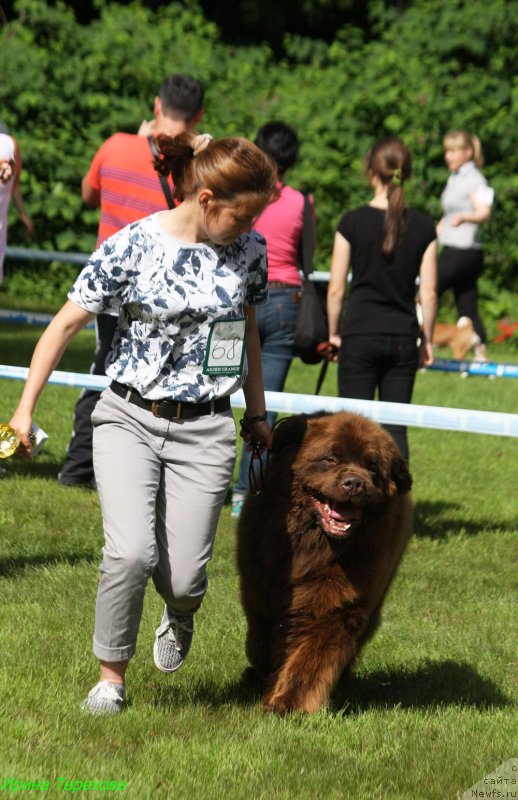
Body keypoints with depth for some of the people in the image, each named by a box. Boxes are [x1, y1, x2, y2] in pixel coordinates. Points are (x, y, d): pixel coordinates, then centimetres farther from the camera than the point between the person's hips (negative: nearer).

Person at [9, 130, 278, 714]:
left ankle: (178, 616, 35)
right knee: (131, 551, -22)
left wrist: (256, 412, 23)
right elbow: (66, 324, -3)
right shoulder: (132, 247, -10)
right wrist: (25, 408, -4)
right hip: (130, 419, -2)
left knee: (182, 576, -4)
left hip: (205, 431, 2)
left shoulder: (248, 250, 0)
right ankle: (110, 675, 2)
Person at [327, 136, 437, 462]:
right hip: (403, 337, 2)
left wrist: (334, 331, 11)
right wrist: (427, 339, 13)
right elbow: (429, 292, 1)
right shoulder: (423, 226, 0)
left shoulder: (353, 221, -5)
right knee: (395, 429, 7)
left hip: (360, 336, -2)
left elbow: (336, 288, -3)